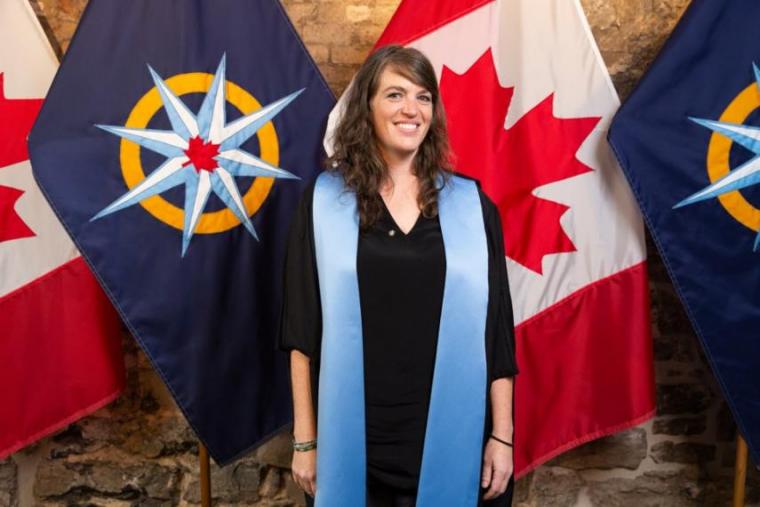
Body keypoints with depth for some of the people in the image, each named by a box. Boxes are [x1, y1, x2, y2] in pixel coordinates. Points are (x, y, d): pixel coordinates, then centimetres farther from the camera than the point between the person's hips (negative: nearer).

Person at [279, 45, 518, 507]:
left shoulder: (471, 205, 2)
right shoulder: (324, 201, -2)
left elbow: (495, 328, 2)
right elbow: (303, 329, -2)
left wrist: (502, 435, 0)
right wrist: (305, 438, -2)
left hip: (453, 438, 1)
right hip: (354, 439, -1)